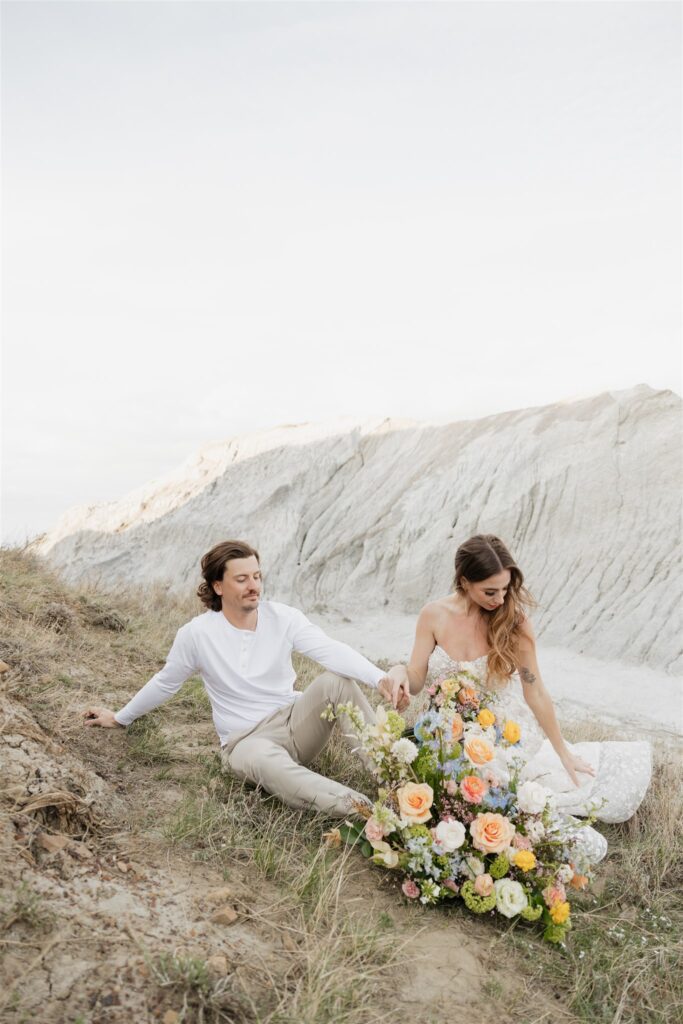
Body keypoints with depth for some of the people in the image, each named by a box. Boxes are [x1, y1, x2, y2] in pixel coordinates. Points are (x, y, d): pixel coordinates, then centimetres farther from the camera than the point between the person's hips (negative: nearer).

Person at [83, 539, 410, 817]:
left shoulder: (282, 617, -6)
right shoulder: (196, 634, -7)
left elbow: (331, 650, -21)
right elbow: (165, 683, 10)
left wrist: (380, 678, -39)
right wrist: (121, 718, 22)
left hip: (295, 725, 3)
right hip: (246, 740, -2)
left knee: (336, 680, -27)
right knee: (264, 760, -40)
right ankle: (363, 810, -56)